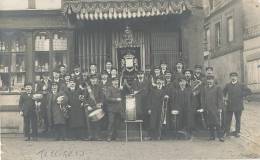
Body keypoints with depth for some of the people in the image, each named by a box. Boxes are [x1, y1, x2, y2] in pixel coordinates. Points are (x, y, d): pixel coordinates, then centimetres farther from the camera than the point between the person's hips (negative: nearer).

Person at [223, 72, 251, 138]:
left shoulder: (241, 85, 0)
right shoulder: (228, 85, 7)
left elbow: (248, 91, -5)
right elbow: (223, 92, 21)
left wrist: (242, 95, -11)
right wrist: (225, 98, 7)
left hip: (238, 106, -1)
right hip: (229, 106, 1)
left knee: (238, 119, 8)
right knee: (228, 119, 3)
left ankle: (237, 132, 19)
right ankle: (227, 131, 14)